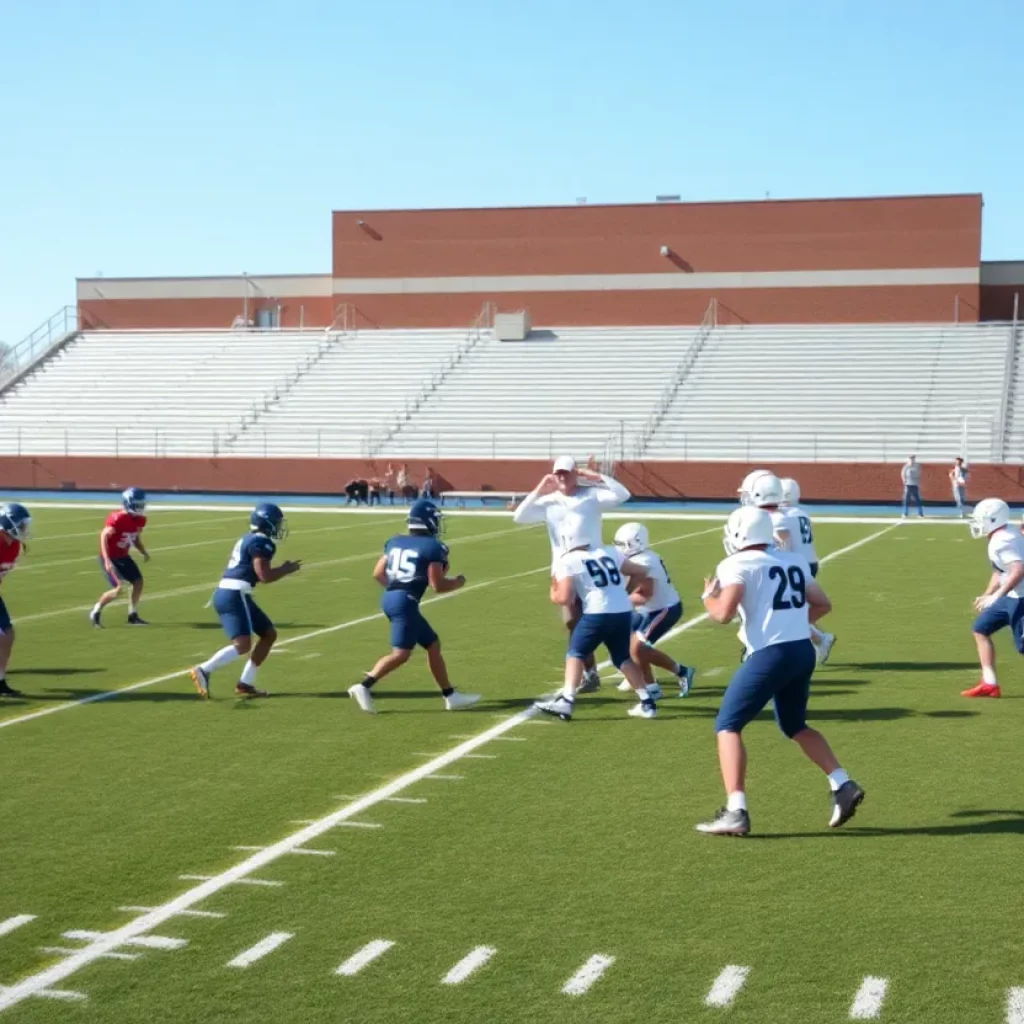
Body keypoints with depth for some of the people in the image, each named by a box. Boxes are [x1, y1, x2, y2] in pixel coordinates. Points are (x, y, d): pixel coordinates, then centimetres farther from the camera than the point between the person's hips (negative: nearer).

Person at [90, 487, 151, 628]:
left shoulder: (140, 520, -2)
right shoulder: (118, 519, -27)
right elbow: (104, 536, -27)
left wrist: (144, 553, 0)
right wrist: (107, 561, -33)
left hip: (123, 556, 8)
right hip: (110, 558, -8)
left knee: (138, 582, 2)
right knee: (119, 588, -15)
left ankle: (132, 616, 17)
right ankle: (96, 612, 7)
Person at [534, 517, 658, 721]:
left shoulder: (567, 562, 1)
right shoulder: (609, 553, 19)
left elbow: (565, 598, -7)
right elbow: (640, 573, 24)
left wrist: (554, 594, 14)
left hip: (598, 613, -5)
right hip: (624, 612, 5)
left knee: (576, 653, 9)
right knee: (622, 657, 21)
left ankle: (566, 702, -3)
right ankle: (647, 702, 18)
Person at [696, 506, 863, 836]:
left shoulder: (737, 565, -4)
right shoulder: (794, 561, 17)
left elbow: (723, 614, -16)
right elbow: (822, 605, 22)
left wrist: (708, 596, 4)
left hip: (771, 654, -7)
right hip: (804, 651, 7)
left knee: (728, 726, 2)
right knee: (795, 725, 27)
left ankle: (735, 812, -8)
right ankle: (843, 786, 17)